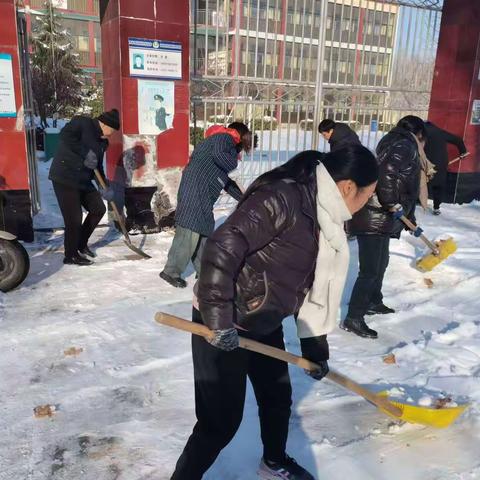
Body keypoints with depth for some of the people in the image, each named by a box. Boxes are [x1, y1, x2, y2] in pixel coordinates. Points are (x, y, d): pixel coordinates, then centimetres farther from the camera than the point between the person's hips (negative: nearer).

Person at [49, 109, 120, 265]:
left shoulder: (102, 141, 12)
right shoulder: (82, 122, -10)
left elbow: (98, 165, 13)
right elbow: (65, 135, -25)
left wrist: (105, 187, 3)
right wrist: (85, 153, -25)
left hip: (83, 180, 9)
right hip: (64, 178, -9)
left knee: (99, 209, 11)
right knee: (74, 218, -8)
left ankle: (81, 244, 27)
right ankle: (71, 255, 10)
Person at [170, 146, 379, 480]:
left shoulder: (324, 218, 5)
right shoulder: (282, 197, -25)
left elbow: (308, 286, 13)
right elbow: (222, 247, -31)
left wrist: (315, 347, 17)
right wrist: (218, 319, -28)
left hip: (265, 324, 9)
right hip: (222, 325, -9)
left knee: (278, 397, 23)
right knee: (222, 421, -1)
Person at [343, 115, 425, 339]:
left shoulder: (396, 145, 22)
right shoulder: (406, 146, -10)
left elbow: (407, 190, 28)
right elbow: (388, 173, -31)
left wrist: (410, 221, 34)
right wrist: (393, 204, -22)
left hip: (380, 217, 10)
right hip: (374, 218, -10)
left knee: (381, 263, 24)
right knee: (370, 270, -7)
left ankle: (374, 302, 41)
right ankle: (353, 319, 0)